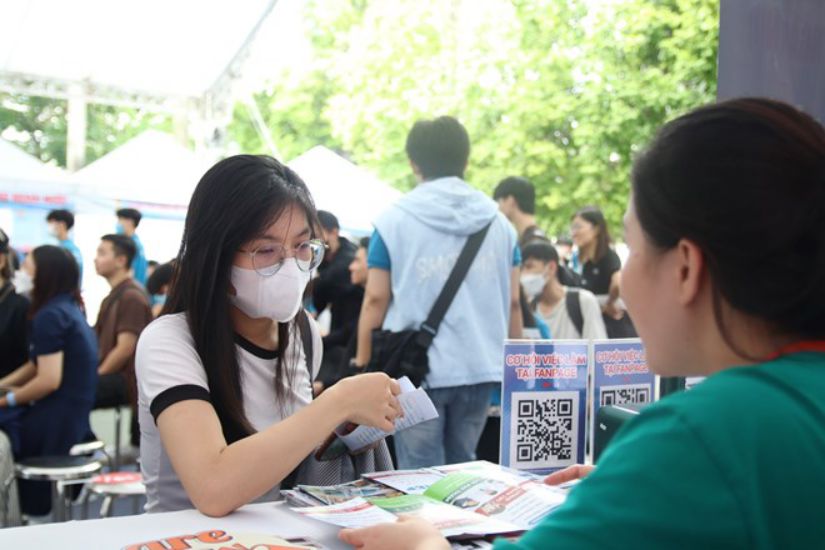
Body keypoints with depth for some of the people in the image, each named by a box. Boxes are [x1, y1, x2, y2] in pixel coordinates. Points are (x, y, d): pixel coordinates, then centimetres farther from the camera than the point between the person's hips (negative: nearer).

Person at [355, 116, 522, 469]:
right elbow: (512, 302, 8)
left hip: (417, 370, -3)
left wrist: (362, 363, 8)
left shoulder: (394, 220, -2)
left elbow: (376, 299, -3)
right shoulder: (499, 222, 7)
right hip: (480, 370, 4)